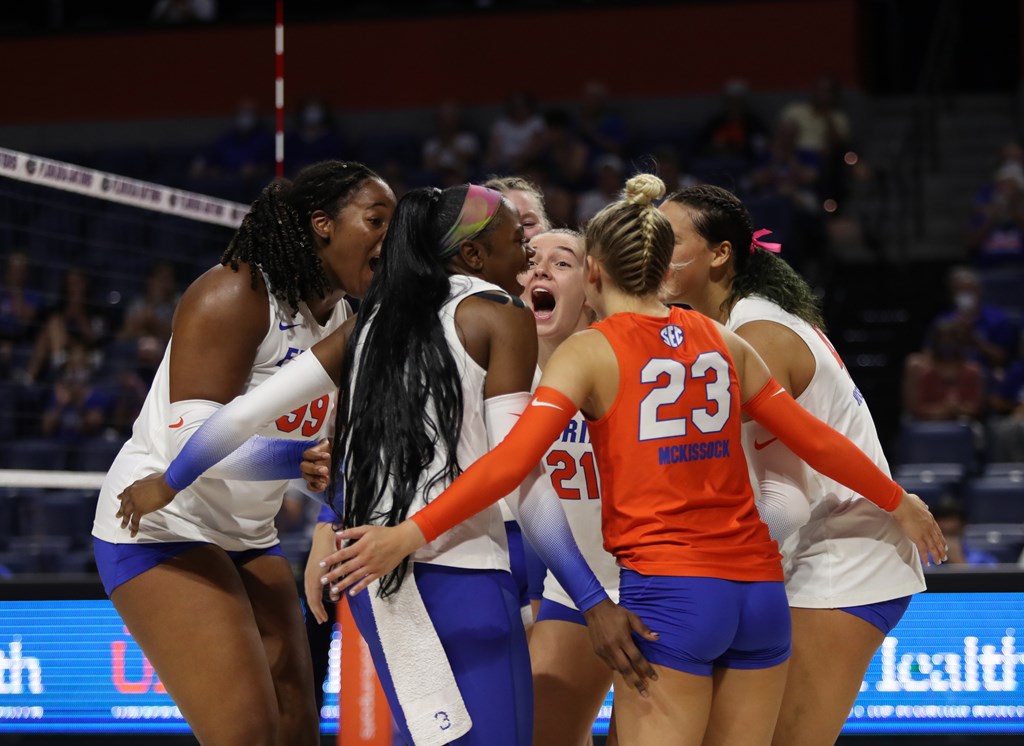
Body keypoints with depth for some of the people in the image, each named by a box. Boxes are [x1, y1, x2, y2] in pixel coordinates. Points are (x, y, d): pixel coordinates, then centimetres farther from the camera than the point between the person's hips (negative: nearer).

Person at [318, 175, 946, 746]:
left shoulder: (589, 351, -1)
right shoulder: (723, 342, 13)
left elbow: (514, 460, -13)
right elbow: (816, 441, 19)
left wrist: (411, 533, -15)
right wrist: (898, 500, 33)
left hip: (667, 589, -5)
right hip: (759, 588, 5)